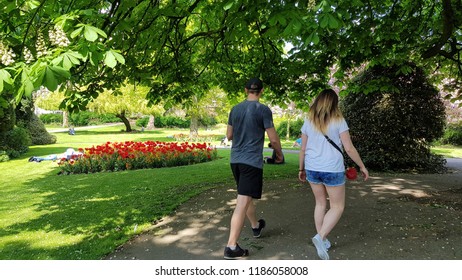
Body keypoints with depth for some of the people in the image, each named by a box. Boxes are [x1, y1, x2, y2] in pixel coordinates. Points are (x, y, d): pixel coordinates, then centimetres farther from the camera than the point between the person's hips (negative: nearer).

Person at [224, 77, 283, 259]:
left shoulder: (235, 109, 7)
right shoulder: (263, 110, -9)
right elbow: (273, 138, -8)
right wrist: (279, 154, 10)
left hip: (235, 160, 7)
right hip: (252, 161, -6)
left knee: (246, 197, 23)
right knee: (242, 203, -6)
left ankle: (256, 226, 45)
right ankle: (231, 247, -7)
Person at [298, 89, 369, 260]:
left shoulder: (308, 122, 3)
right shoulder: (338, 121, -7)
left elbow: (303, 149, 6)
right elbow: (349, 149, -7)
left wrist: (301, 169, 18)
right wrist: (362, 166, 5)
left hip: (312, 169, 4)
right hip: (332, 170, -4)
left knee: (320, 204, 19)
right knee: (337, 207, 8)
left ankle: (322, 240, 23)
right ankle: (320, 237, -9)